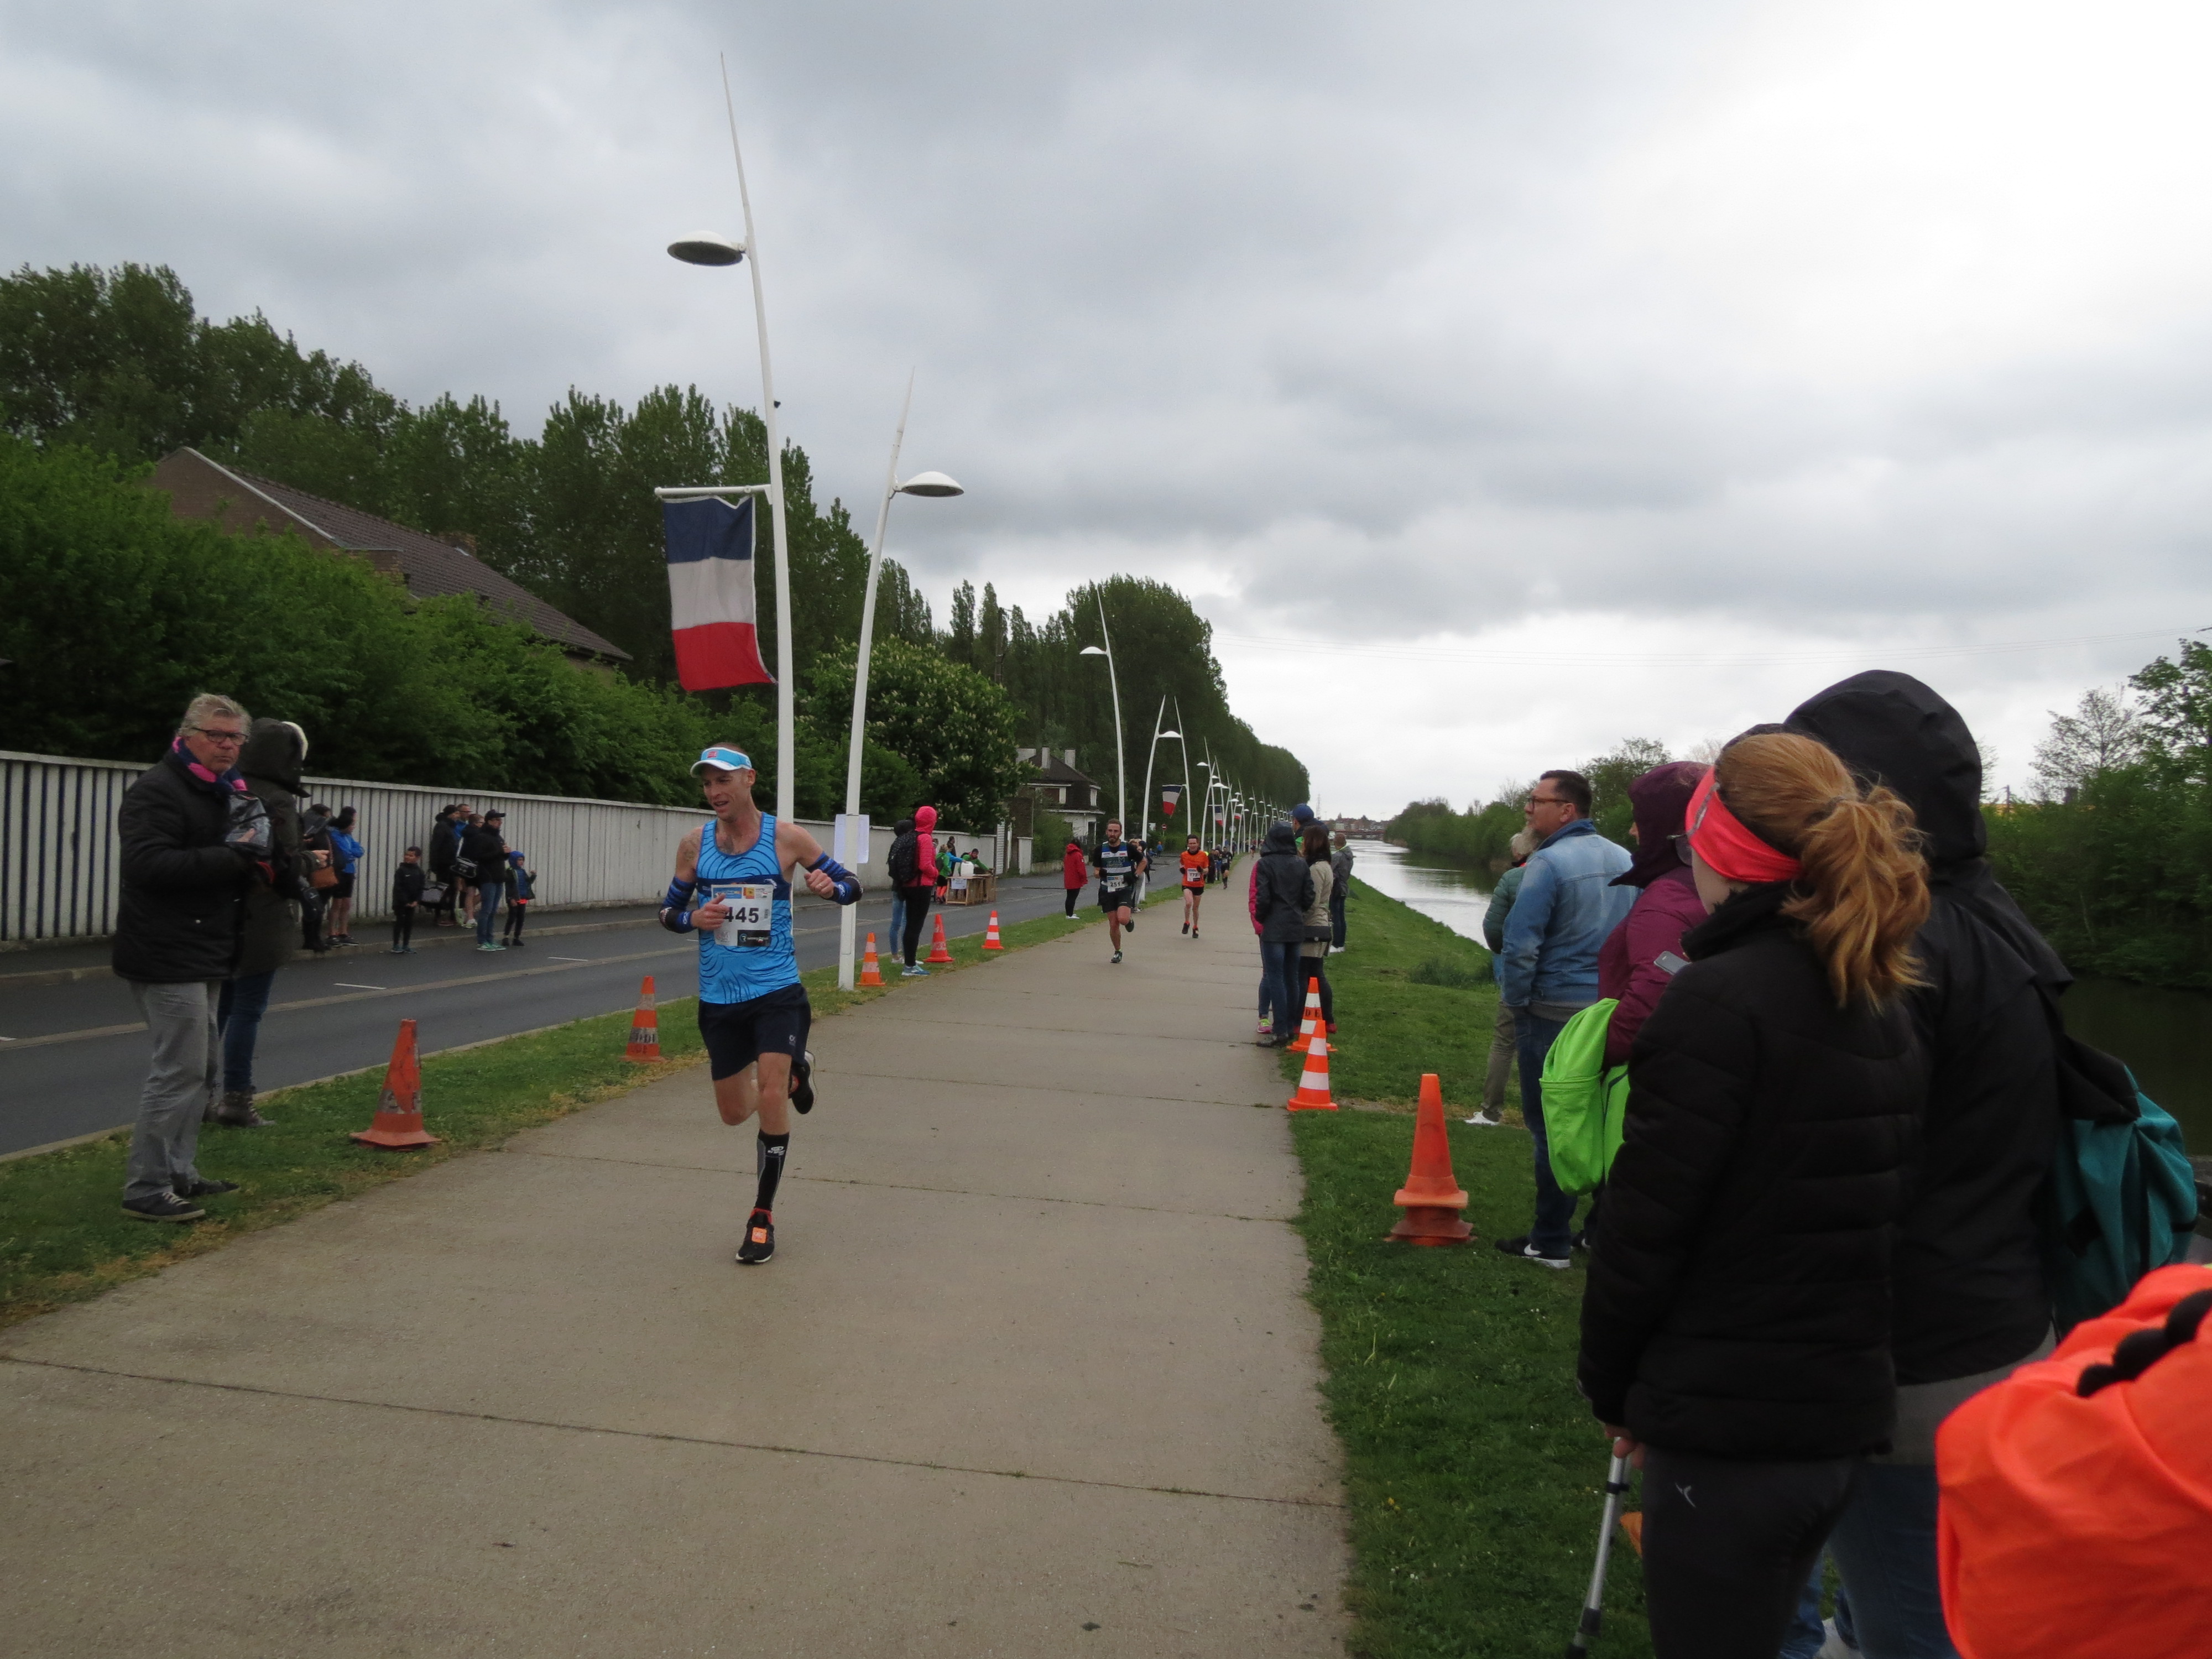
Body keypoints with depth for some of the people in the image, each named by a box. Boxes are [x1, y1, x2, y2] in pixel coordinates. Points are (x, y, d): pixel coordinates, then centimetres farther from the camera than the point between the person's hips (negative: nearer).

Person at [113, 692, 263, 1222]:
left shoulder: (225, 794, 18)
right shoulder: (158, 790, -13)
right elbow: (147, 864, -26)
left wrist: (252, 866, 4)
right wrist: (233, 859, -25)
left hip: (205, 954, 10)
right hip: (168, 956, -10)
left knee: (204, 1070, 15)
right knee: (180, 1071, -9)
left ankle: (180, 1173, 26)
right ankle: (145, 1189, -1)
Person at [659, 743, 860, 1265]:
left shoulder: (786, 838, -7)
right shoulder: (695, 844, 0)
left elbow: (851, 885, 0)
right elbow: (669, 912, 10)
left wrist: (832, 887, -23)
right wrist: (694, 919, -13)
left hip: (777, 991, -3)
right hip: (718, 998, 3)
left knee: (771, 1099, -16)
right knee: (733, 1112, 12)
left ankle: (763, 1216, 3)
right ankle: (794, 1071, 45)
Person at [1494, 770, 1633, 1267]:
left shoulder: (1548, 863, -17)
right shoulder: (1624, 861, 6)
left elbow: (1520, 946, -19)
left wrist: (1516, 1001, -5)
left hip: (1554, 1013, -7)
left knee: (1551, 1128, 2)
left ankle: (1550, 1242, 8)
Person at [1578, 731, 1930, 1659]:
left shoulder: (1718, 1000, -19)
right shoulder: (1881, 1005, 7)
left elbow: (1647, 1223, -18)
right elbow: (1871, 1208, 10)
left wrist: (1611, 1387, -3)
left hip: (1729, 1423, -8)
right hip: (1846, 1412, 8)